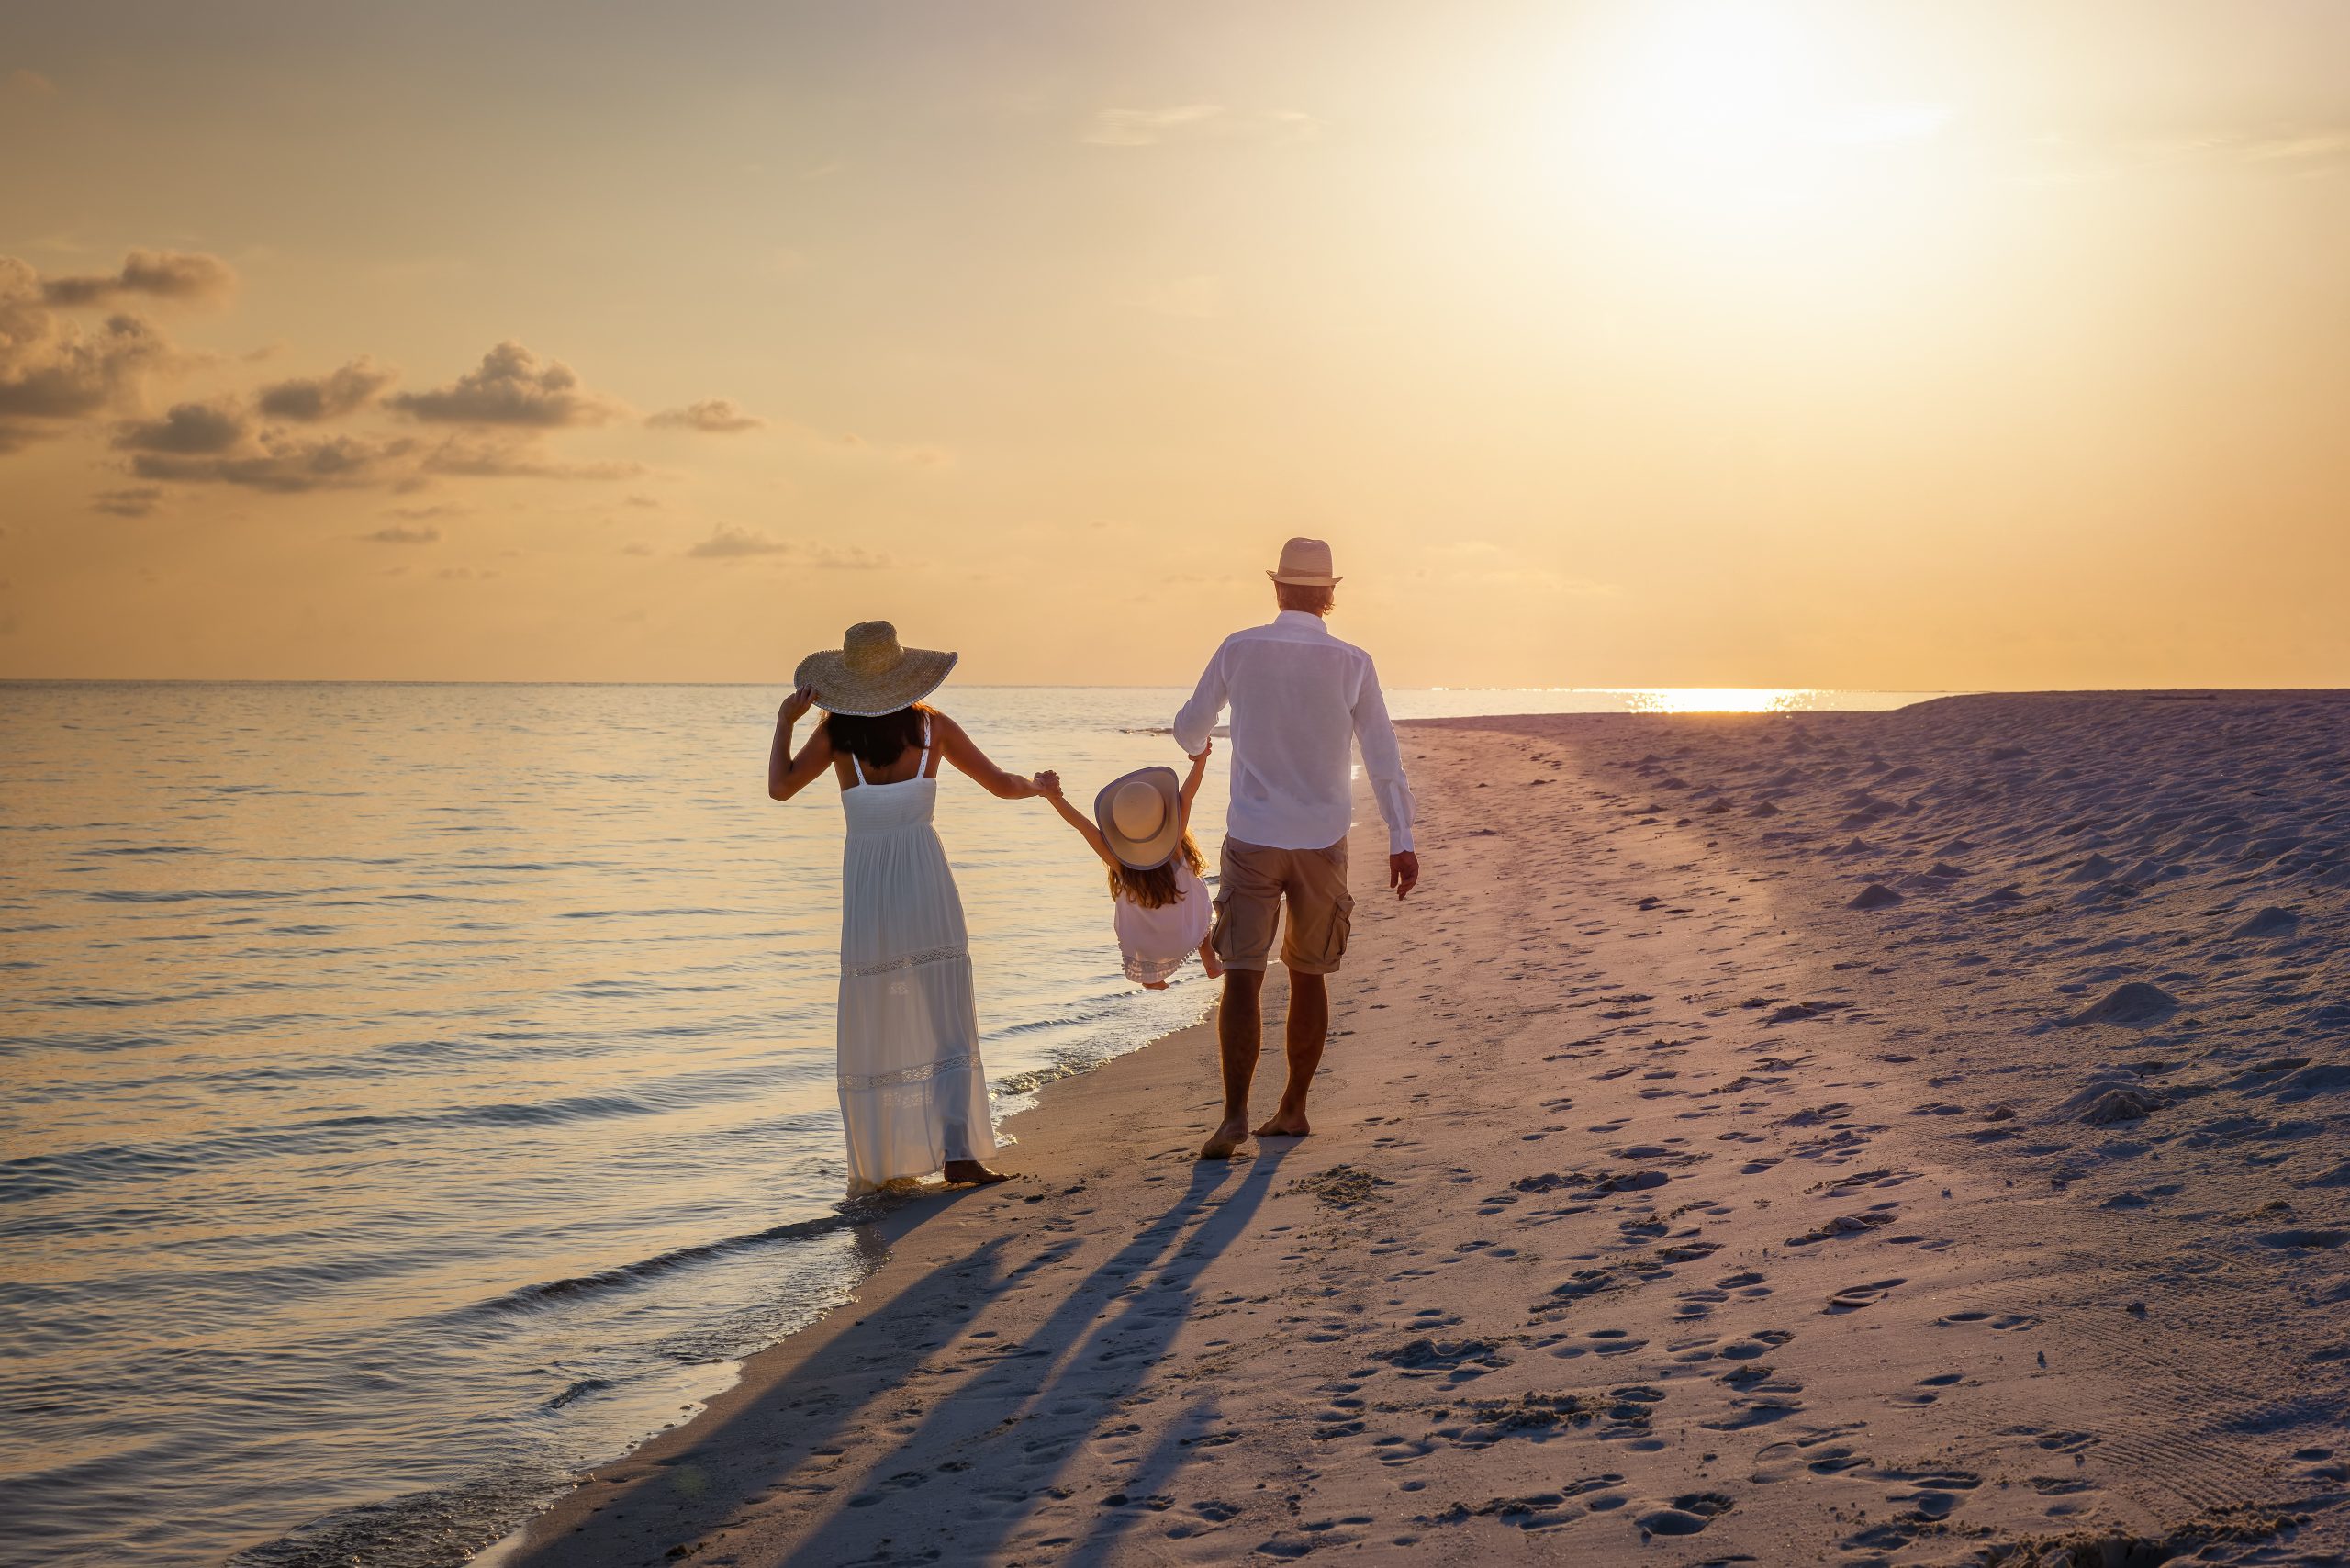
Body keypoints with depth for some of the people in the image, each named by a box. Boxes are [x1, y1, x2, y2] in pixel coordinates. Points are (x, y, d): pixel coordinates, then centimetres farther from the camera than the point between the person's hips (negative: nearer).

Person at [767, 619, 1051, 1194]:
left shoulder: (837, 732, -2)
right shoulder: (932, 726, 1)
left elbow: (779, 786, -3)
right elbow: (1002, 785, 6)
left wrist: (784, 721, 7)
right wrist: (1037, 786, 27)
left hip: (865, 887, 1)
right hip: (925, 883, -1)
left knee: (873, 1032, 8)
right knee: (946, 1025, 2)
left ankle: (876, 1168, 10)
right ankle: (957, 1153, -7)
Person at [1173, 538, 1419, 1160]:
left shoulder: (1239, 650, -3)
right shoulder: (1352, 663, -3)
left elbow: (1190, 730, 11)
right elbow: (1383, 758, -3)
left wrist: (1195, 740, 35)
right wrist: (1401, 841, 2)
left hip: (1253, 839, -1)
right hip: (1322, 841, 1)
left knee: (1243, 976, -4)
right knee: (1308, 975, 15)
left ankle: (1235, 1114, -17)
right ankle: (1293, 1108, 21)